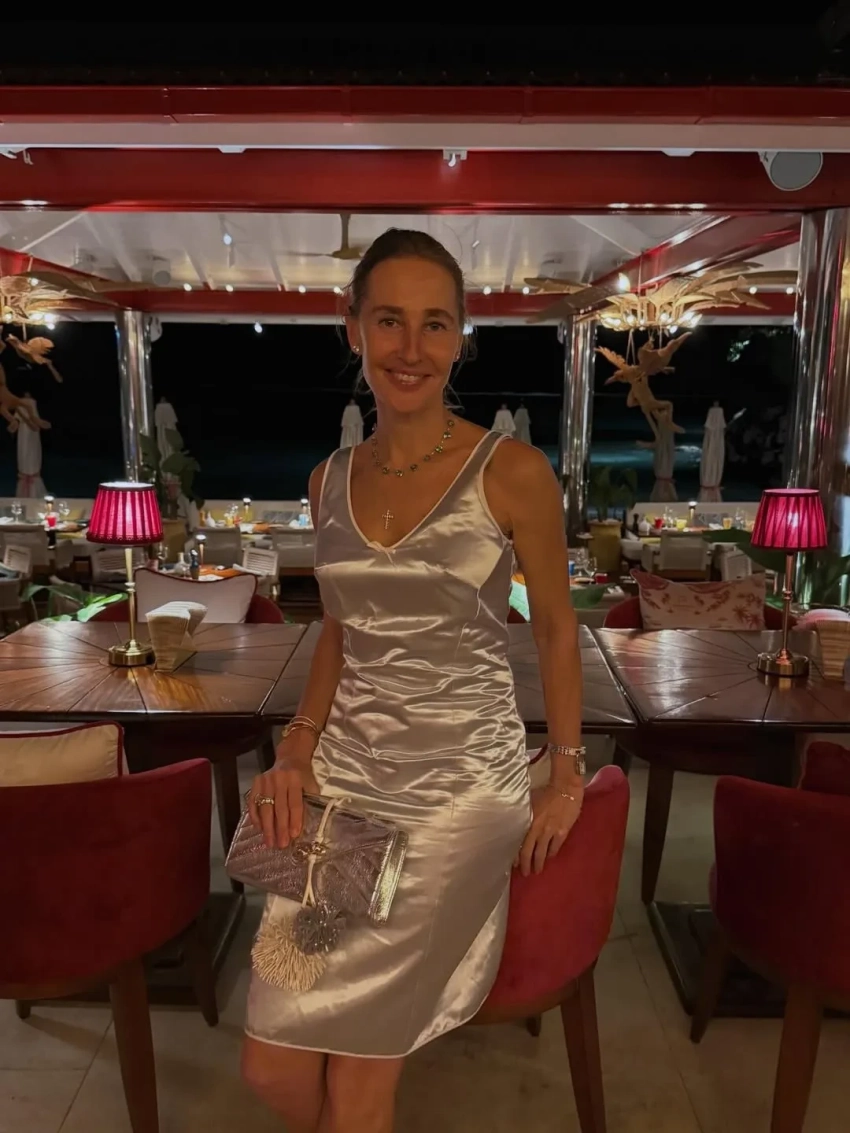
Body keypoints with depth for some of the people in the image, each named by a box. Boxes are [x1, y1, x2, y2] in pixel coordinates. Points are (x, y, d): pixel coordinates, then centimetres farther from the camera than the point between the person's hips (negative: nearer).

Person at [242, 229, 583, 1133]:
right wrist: (299, 750, 1)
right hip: (344, 770, 4)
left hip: (460, 780, -4)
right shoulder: (331, 478, 5)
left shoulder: (513, 472, -9)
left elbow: (554, 627, 0)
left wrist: (566, 776, 2)